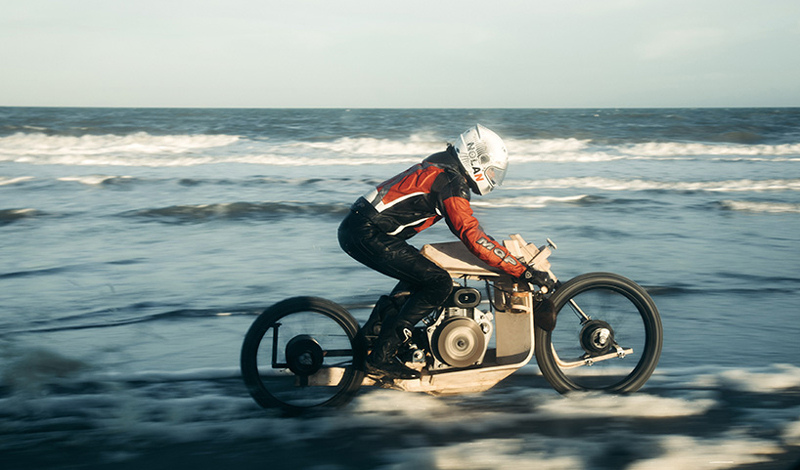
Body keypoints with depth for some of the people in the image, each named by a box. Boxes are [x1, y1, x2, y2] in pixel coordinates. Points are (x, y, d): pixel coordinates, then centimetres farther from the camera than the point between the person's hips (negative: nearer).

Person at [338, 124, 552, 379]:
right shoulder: (452, 183, -13)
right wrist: (524, 272, -19)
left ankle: (377, 325, 17)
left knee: (420, 274, 26)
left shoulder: (441, 166, 18)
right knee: (438, 284, -11)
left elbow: (464, 225, 32)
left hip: (355, 228, 10)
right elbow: (473, 237, -20)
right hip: (369, 234, -10)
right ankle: (381, 357, -12)